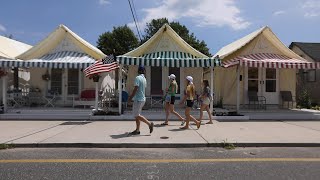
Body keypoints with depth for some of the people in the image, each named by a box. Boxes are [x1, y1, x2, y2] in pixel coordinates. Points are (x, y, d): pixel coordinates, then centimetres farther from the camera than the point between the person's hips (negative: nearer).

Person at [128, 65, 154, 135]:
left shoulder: (138, 78, -14)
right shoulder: (144, 79, 14)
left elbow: (135, 89, -20)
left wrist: (131, 97, -11)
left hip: (138, 99, -9)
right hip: (142, 99, 9)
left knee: (137, 115, -4)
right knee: (136, 115, 12)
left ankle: (149, 123, -2)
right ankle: (137, 130, 14)